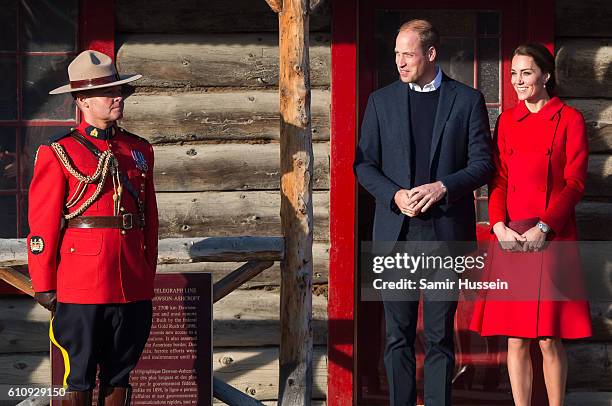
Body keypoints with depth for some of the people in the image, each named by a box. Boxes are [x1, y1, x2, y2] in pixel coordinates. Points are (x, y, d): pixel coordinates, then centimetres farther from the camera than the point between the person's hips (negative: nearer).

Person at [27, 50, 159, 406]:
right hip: (80, 289, -5)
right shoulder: (58, 153, -4)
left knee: (120, 375, 11)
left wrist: (148, 276, 13)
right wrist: (44, 285, -8)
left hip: (133, 289, 5)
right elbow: (42, 225, -6)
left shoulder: (140, 150, 12)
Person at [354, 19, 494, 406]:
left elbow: (483, 163, 1)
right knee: (398, 334, 4)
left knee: (440, 336, 2)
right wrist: (395, 195, -10)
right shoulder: (381, 101, 8)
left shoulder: (468, 100, 4)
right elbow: (364, 163, 8)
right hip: (396, 232, 2)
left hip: (445, 231, -1)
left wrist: (442, 187, -15)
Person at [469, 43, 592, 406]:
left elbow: (574, 182, -5)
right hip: (511, 240, 4)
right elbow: (499, 178, 10)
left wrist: (544, 228, -15)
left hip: (553, 238, -4)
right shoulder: (508, 121, 13)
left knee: (549, 340, -3)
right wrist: (499, 225, -6)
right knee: (515, 338, 4)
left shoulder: (569, 119, 0)